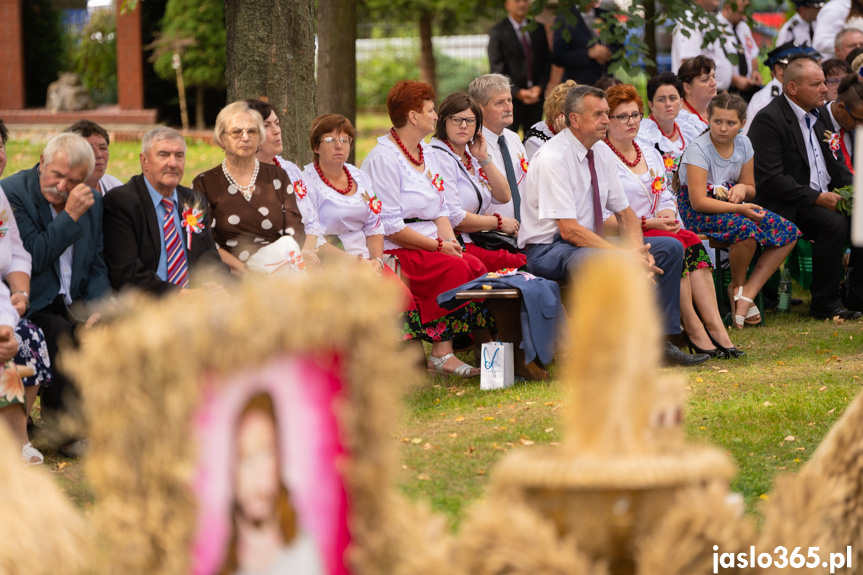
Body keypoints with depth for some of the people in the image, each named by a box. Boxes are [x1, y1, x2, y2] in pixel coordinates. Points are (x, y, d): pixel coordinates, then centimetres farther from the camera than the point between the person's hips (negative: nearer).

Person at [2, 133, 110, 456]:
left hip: (70, 305, 5)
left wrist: (100, 308, -5)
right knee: (62, 335, -33)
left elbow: (97, 268, 13)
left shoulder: (92, 202, 10)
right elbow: (33, 258, -17)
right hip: (30, 307, -5)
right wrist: (70, 216, -18)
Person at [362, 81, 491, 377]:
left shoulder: (426, 152, 17)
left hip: (431, 245, 8)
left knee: (475, 266, -18)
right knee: (455, 268, -28)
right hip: (395, 252, -8)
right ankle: (441, 353, -22)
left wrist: (451, 241, -2)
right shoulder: (382, 159, -11)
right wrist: (439, 247, -14)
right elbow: (390, 226, -16)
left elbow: (441, 209, 18)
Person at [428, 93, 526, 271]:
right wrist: (498, 223, -6)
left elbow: (503, 196, 16)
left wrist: (484, 158, 4)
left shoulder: (471, 154, 17)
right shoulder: (440, 157, -10)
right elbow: (453, 218, -17)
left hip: (478, 241, 9)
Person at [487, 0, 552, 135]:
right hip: (511, 98, -4)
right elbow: (497, 70, -5)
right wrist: (518, 92, -14)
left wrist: (540, 87, -4)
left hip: (537, 96, 4)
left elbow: (548, 62, 12)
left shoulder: (539, 29, 12)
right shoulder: (497, 32, -1)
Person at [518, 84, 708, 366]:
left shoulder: (602, 155, 6)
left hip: (592, 242, 9)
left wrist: (637, 249, -11)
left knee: (671, 248, -3)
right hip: (548, 250, -9)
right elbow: (569, 229, -24)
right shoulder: (552, 158, -19)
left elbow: (624, 212, 12)